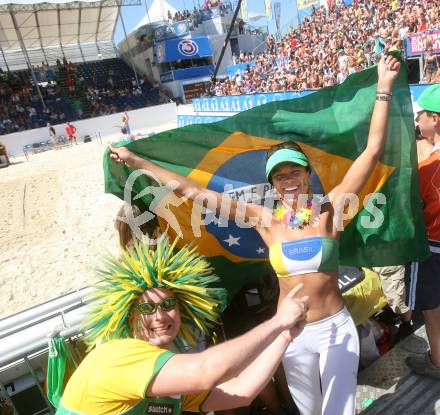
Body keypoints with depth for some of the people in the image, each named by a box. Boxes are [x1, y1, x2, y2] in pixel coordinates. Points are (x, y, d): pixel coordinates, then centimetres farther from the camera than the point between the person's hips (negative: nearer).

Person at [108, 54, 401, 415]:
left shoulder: (330, 209, -12)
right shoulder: (266, 220, -11)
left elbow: (372, 151, -15)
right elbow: (192, 190, -10)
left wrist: (384, 88, -16)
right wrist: (135, 161, -7)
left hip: (337, 328, -1)